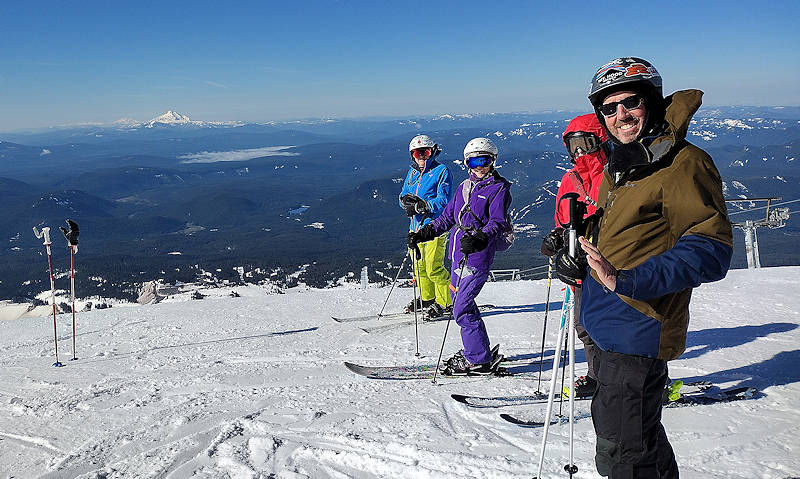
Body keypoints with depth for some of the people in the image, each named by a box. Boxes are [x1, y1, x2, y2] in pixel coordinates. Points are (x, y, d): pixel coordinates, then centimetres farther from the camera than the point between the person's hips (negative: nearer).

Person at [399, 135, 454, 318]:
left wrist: (423, 205, -26)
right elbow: (403, 195, 14)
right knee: (419, 266, 14)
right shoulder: (412, 172, 15)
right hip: (417, 226, 7)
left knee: (434, 268, -8)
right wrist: (407, 201, -9)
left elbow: (444, 201, -14)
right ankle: (427, 298, 32)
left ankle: (444, 302, 7)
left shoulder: (441, 171, -6)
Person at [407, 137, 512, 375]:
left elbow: (498, 223, -18)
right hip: (459, 254, 8)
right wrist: (424, 233, 15)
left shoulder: (498, 189, -6)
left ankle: (480, 360, 3)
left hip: (477, 257, -8)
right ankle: (476, 349, 30)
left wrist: (479, 238, -35)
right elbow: (448, 217, 22)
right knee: (462, 301, 14)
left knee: (462, 310, -9)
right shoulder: (464, 186, 16)